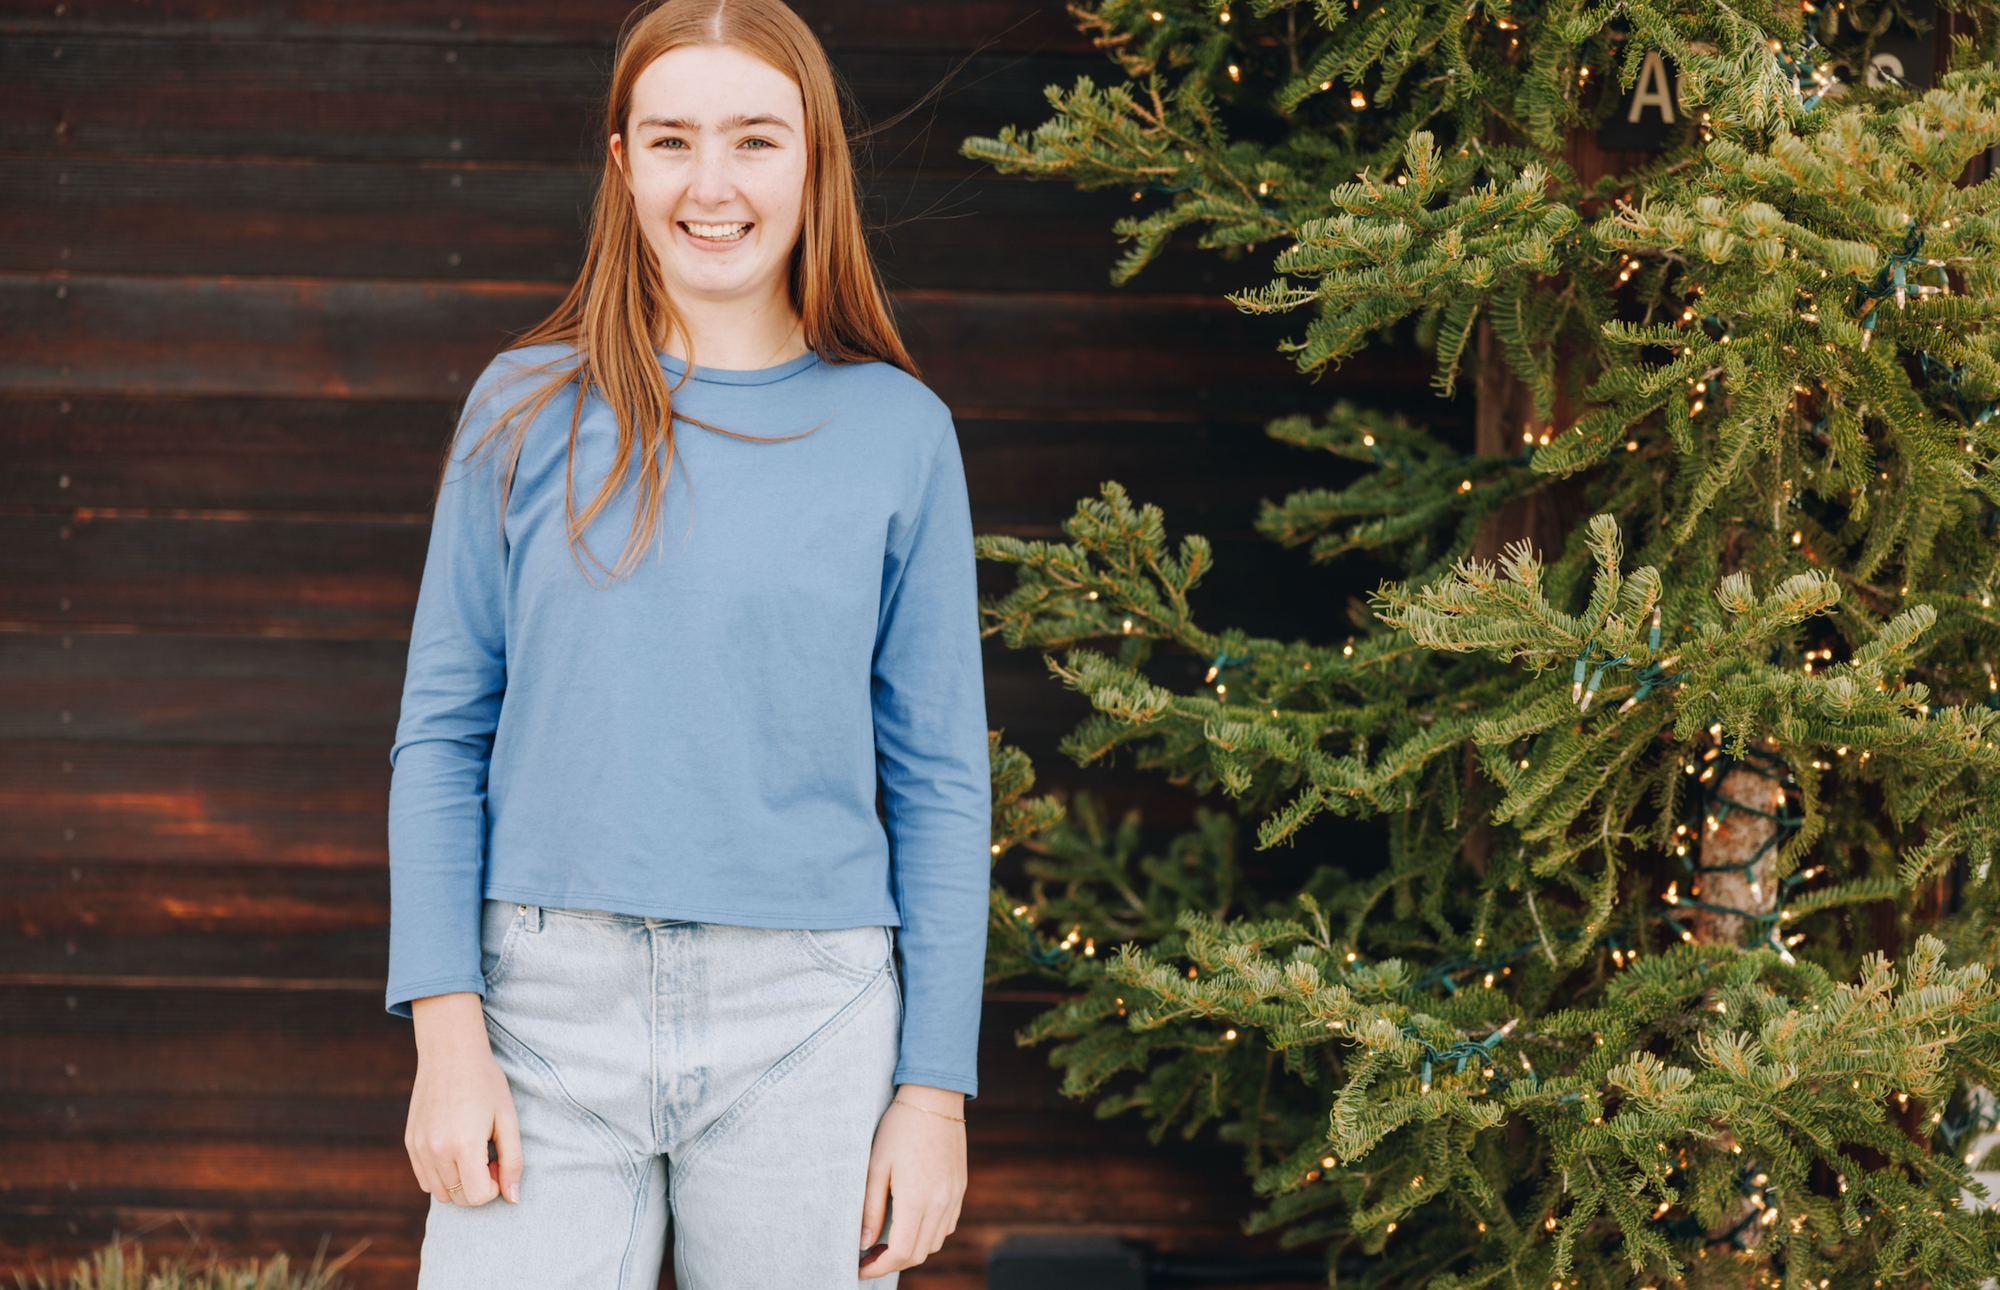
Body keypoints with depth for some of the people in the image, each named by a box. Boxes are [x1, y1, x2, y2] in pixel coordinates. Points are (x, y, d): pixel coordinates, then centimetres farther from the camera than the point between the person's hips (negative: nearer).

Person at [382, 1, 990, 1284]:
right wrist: (448, 1035, -4)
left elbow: (939, 781, 4)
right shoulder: (530, 413, 4)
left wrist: (936, 1087, 0)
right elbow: (443, 736, 5)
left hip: (805, 1032, 0)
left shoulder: (896, 432, 3)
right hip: (552, 1016, 0)